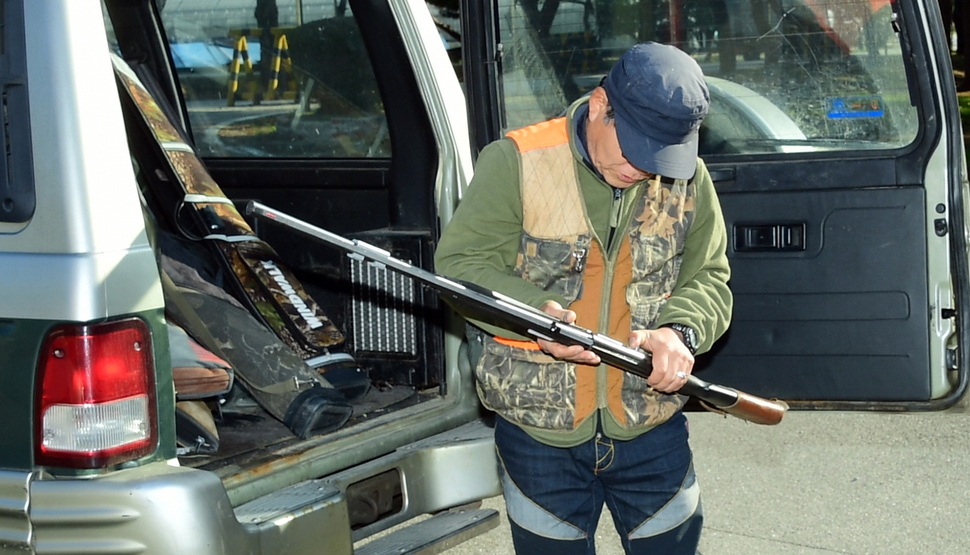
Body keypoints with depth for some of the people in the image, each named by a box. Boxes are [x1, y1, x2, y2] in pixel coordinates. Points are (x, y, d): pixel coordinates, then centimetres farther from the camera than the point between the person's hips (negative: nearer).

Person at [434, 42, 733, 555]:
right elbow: (459, 263, -12)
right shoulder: (515, 162, -11)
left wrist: (680, 330, -19)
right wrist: (537, 316, -28)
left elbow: (709, 280, 3)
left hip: (651, 425, 2)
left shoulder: (688, 178, 0)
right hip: (538, 429, -2)